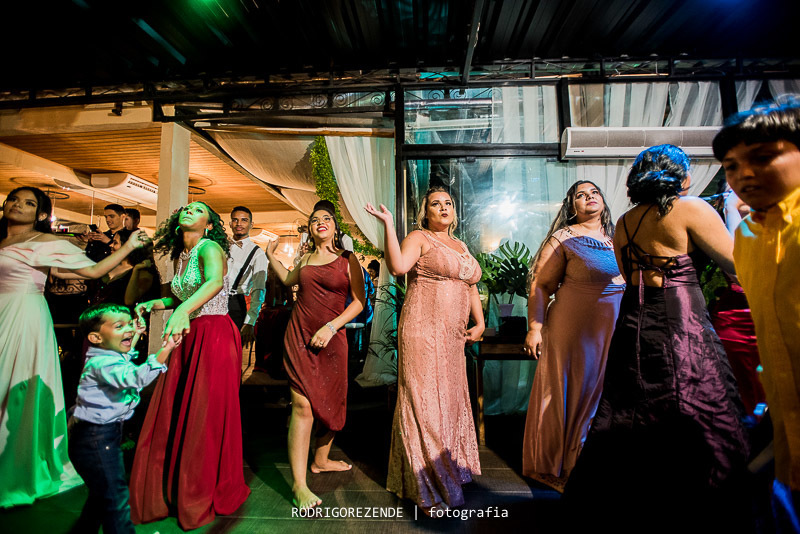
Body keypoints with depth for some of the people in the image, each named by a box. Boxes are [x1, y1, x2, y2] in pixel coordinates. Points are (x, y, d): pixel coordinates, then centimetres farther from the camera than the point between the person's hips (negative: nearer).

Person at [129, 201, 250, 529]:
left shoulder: (210, 248, -10)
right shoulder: (180, 256, 14)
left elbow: (215, 283, -31)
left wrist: (184, 310, -45)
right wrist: (153, 303, 9)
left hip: (215, 336, -7)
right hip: (189, 338, 8)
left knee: (206, 417, 1)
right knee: (175, 414, 11)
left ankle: (206, 494, 21)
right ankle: (173, 488, 29)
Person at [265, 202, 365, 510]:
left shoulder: (348, 259, 1)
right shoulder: (306, 259, 11)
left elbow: (359, 301, -5)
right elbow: (288, 279, 32)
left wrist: (331, 327, -13)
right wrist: (271, 256, 27)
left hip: (331, 339, -1)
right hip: (299, 336, 1)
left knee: (331, 403, 10)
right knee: (303, 404, -6)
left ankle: (321, 459, 35)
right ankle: (299, 484, 4)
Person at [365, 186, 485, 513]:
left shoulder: (461, 246, 20)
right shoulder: (419, 238, -2)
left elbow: (471, 287, 20)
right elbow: (397, 266, -21)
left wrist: (480, 323, 9)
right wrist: (388, 224, -22)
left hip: (453, 337, 8)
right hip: (423, 330, -7)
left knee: (450, 400, 17)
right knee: (425, 401, -1)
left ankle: (450, 467, 39)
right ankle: (426, 489, 15)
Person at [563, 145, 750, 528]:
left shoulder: (624, 222, 11)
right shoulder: (690, 208, -7)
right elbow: (737, 263, -4)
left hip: (633, 324, 7)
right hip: (680, 326, -7)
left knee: (628, 418, 17)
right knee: (694, 424, 6)